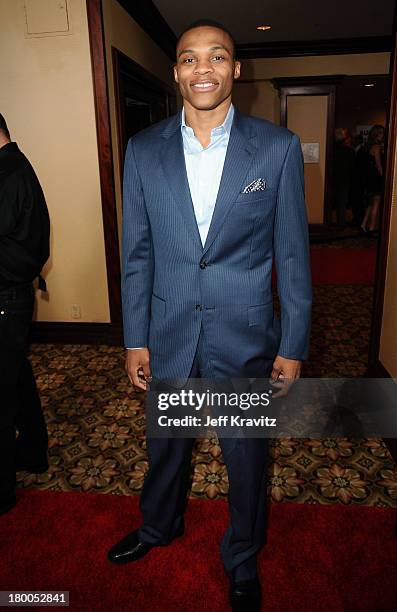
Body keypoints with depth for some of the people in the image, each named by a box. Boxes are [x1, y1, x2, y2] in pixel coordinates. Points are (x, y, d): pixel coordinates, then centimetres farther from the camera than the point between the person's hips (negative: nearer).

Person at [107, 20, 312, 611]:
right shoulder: (144, 150, -1)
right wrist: (135, 340, 2)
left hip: (245, 336, -1)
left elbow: (293, 254, -4)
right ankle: (160, 525, 56)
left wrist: (293, 346, -4)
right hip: (167, 334, 2)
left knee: (246, 457, 17)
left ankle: (242, 560, 47)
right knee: (165, 444, 24)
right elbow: (137, 252, 1)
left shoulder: (278, 147, -7)